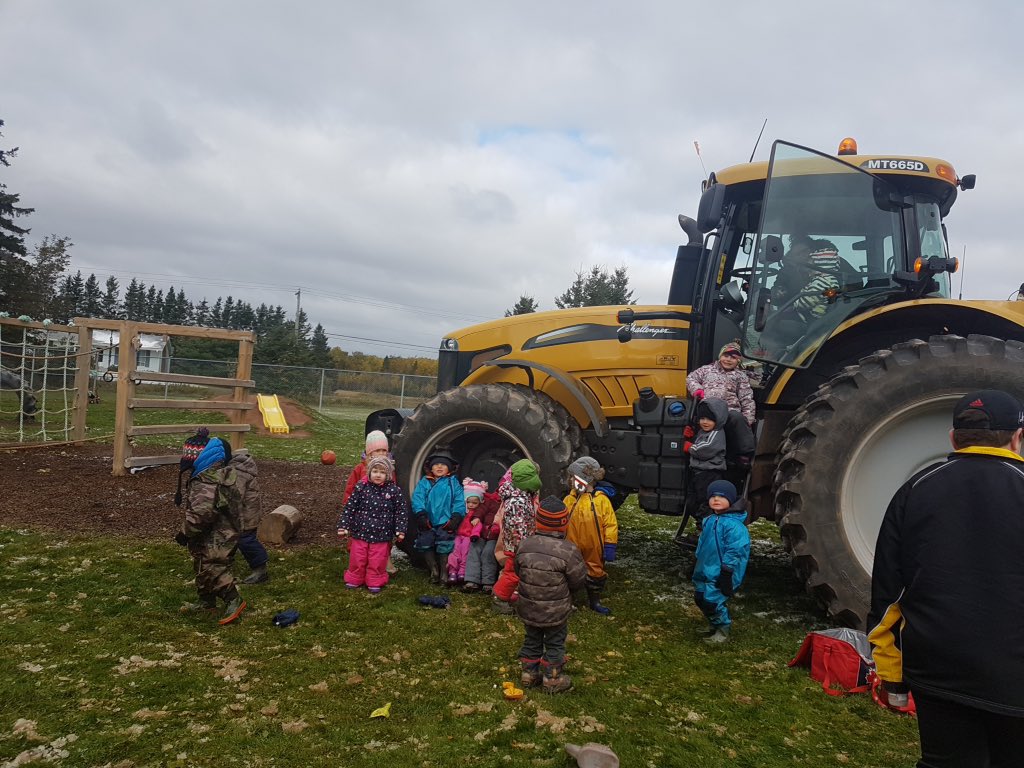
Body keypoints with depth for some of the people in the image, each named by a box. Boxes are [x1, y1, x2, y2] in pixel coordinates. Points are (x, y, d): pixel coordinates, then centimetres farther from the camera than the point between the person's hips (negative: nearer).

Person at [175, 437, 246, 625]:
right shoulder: (217, 475, 7)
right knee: (203, 568, 21)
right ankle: (206, 602, 33)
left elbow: (201, 514, -30)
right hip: (217, 534, 11)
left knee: (212, 569, -3)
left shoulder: (206, 483, -27)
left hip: (214, 539, -11)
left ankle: (234, 600, 2)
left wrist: (185, 533, -16)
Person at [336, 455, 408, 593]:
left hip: (381, 535, -1)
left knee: (377, 562, 7)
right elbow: (349, 508, -3)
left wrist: (400, 530, -5)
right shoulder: (361, 487, -7)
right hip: (360, 532, 1)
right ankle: (354, 579, 33)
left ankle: (375, 582, 27)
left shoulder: (394, 491, -7)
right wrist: (344, 526, -6)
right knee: (357, 559, 13)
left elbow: (401, 511, -1)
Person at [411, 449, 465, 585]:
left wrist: (456, 517, -12)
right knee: (426, 544, 3)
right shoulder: (424, 482, 9)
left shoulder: (453, 483, 6)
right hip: (428, 523, 2)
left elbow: (459, 502, -2)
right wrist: (421, 515, -13)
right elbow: (417, 499, -2)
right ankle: (434, 571, 18)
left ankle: (444, 572, 11)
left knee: (444, 546, -5)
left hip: (445, 523, -2)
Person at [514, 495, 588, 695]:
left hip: (528, 608, 4)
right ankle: (552, 679, 29)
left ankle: (529, 673, 36)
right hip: (555, 611, -3)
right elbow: (578, 582, -14)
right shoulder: (568, 551, -25)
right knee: (555, 643, 17)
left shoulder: (524, 545, -14)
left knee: (532, 640, 23)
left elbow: (518, 572, 2)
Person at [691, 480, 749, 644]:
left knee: (712, 601, -12)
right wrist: (698, 566, 24)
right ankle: (715, 624, 36)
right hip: (706, 571, 9)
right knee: (700, 598, 14)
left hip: (721, 574, -9)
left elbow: (734, 552, -21)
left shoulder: (734, 525, -19)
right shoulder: (709, 521, 8)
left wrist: (726, 574, -21)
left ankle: (723, 628, 13)